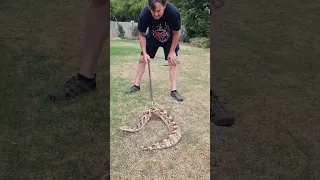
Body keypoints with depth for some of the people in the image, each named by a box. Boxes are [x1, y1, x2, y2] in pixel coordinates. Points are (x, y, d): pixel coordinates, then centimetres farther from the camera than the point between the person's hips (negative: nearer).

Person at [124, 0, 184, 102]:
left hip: (170, 39, -1)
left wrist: (172, 52, -18)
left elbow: (176, 33, -22)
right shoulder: (144, 14, -33)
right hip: (152, 38, 2)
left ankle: (174, 91, -4)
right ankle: (136, 85, 13)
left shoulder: (173, 12, -37)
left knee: (173, 62, -10)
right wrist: (144, 53, -22)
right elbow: (142, 35, -17)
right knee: (142, 59, -1)